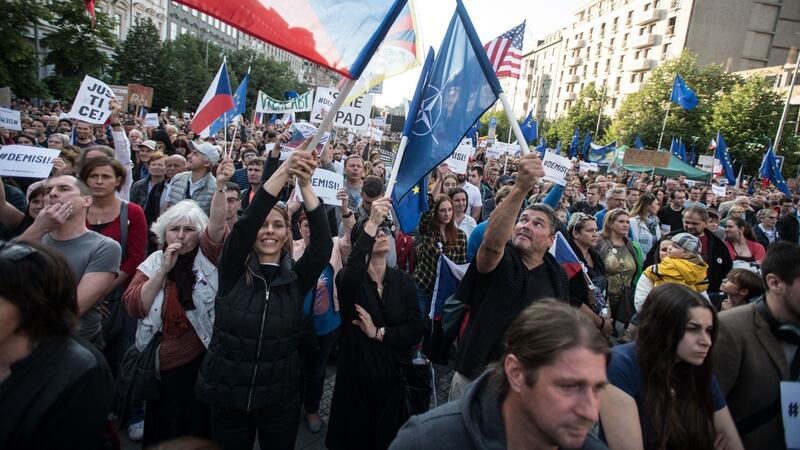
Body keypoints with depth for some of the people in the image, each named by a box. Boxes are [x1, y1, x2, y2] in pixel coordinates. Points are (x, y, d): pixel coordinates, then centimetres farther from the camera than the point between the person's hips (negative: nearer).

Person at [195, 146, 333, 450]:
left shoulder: (297, 277, -4)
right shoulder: (233, 272, -7)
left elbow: (323, 243, -20)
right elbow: (245, 223, -22)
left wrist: (305, 185, -29)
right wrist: (285, 170, -31)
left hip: (280, 401, 1)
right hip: (228, 398, 0)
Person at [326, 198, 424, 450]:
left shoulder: (404, 282, 0)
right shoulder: (349, 279, -10)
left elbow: (416, 331, -7)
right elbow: (351, 275, -37)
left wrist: (379, 333, -18)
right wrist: (370, 224, -41)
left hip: (394, 376, 3)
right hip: (356, 375, -3)